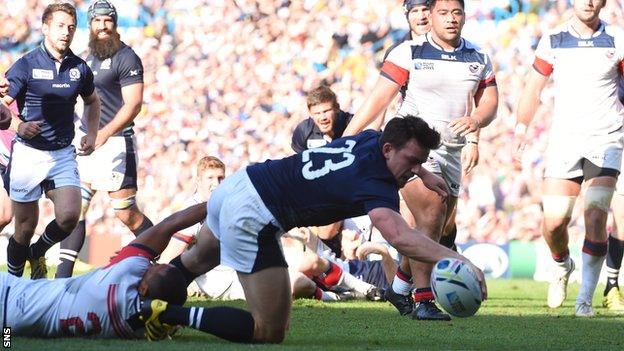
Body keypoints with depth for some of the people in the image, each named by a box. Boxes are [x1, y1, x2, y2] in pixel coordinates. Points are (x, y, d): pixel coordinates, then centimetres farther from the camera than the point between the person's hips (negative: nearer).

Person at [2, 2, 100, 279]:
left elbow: (92, 101, 23)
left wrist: (92, 134, 8)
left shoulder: (79, 68, 4)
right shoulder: (26, 65, -7)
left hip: (63, 154, 3)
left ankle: (37, 253, 17)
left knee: (69, 216, -14)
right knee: (25, 227, 2)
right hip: (28, 153, -3)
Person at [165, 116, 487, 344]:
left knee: (200, 259, 39)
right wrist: (457, 259, -50)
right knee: (269, 332, -7)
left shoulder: (370, 138, 3)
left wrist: (422, 173, 30)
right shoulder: (375, 185, -23)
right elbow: (399, 237, -44)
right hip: (251, 219, -10)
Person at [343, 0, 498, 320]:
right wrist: (346, 139, -13)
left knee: (436, 230, 11)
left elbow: (489, 102, 9)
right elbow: (379, 98, -7)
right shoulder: (409, 53, -5)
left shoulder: (478, 59, 10)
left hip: (451, 153, 6)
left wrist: (476, 120, -15)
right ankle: (422, 300, -22)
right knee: (431, 217, -21)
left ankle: (399, 287, 32)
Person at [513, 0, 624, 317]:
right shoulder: (553, 41, 3)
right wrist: (521, 129, -3)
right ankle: (562, 265, 29)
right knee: (553, 222, -5)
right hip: (564, 139, 1)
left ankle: (585, 298, -8)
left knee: (595, 216, -15)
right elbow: (533, 88, 8)